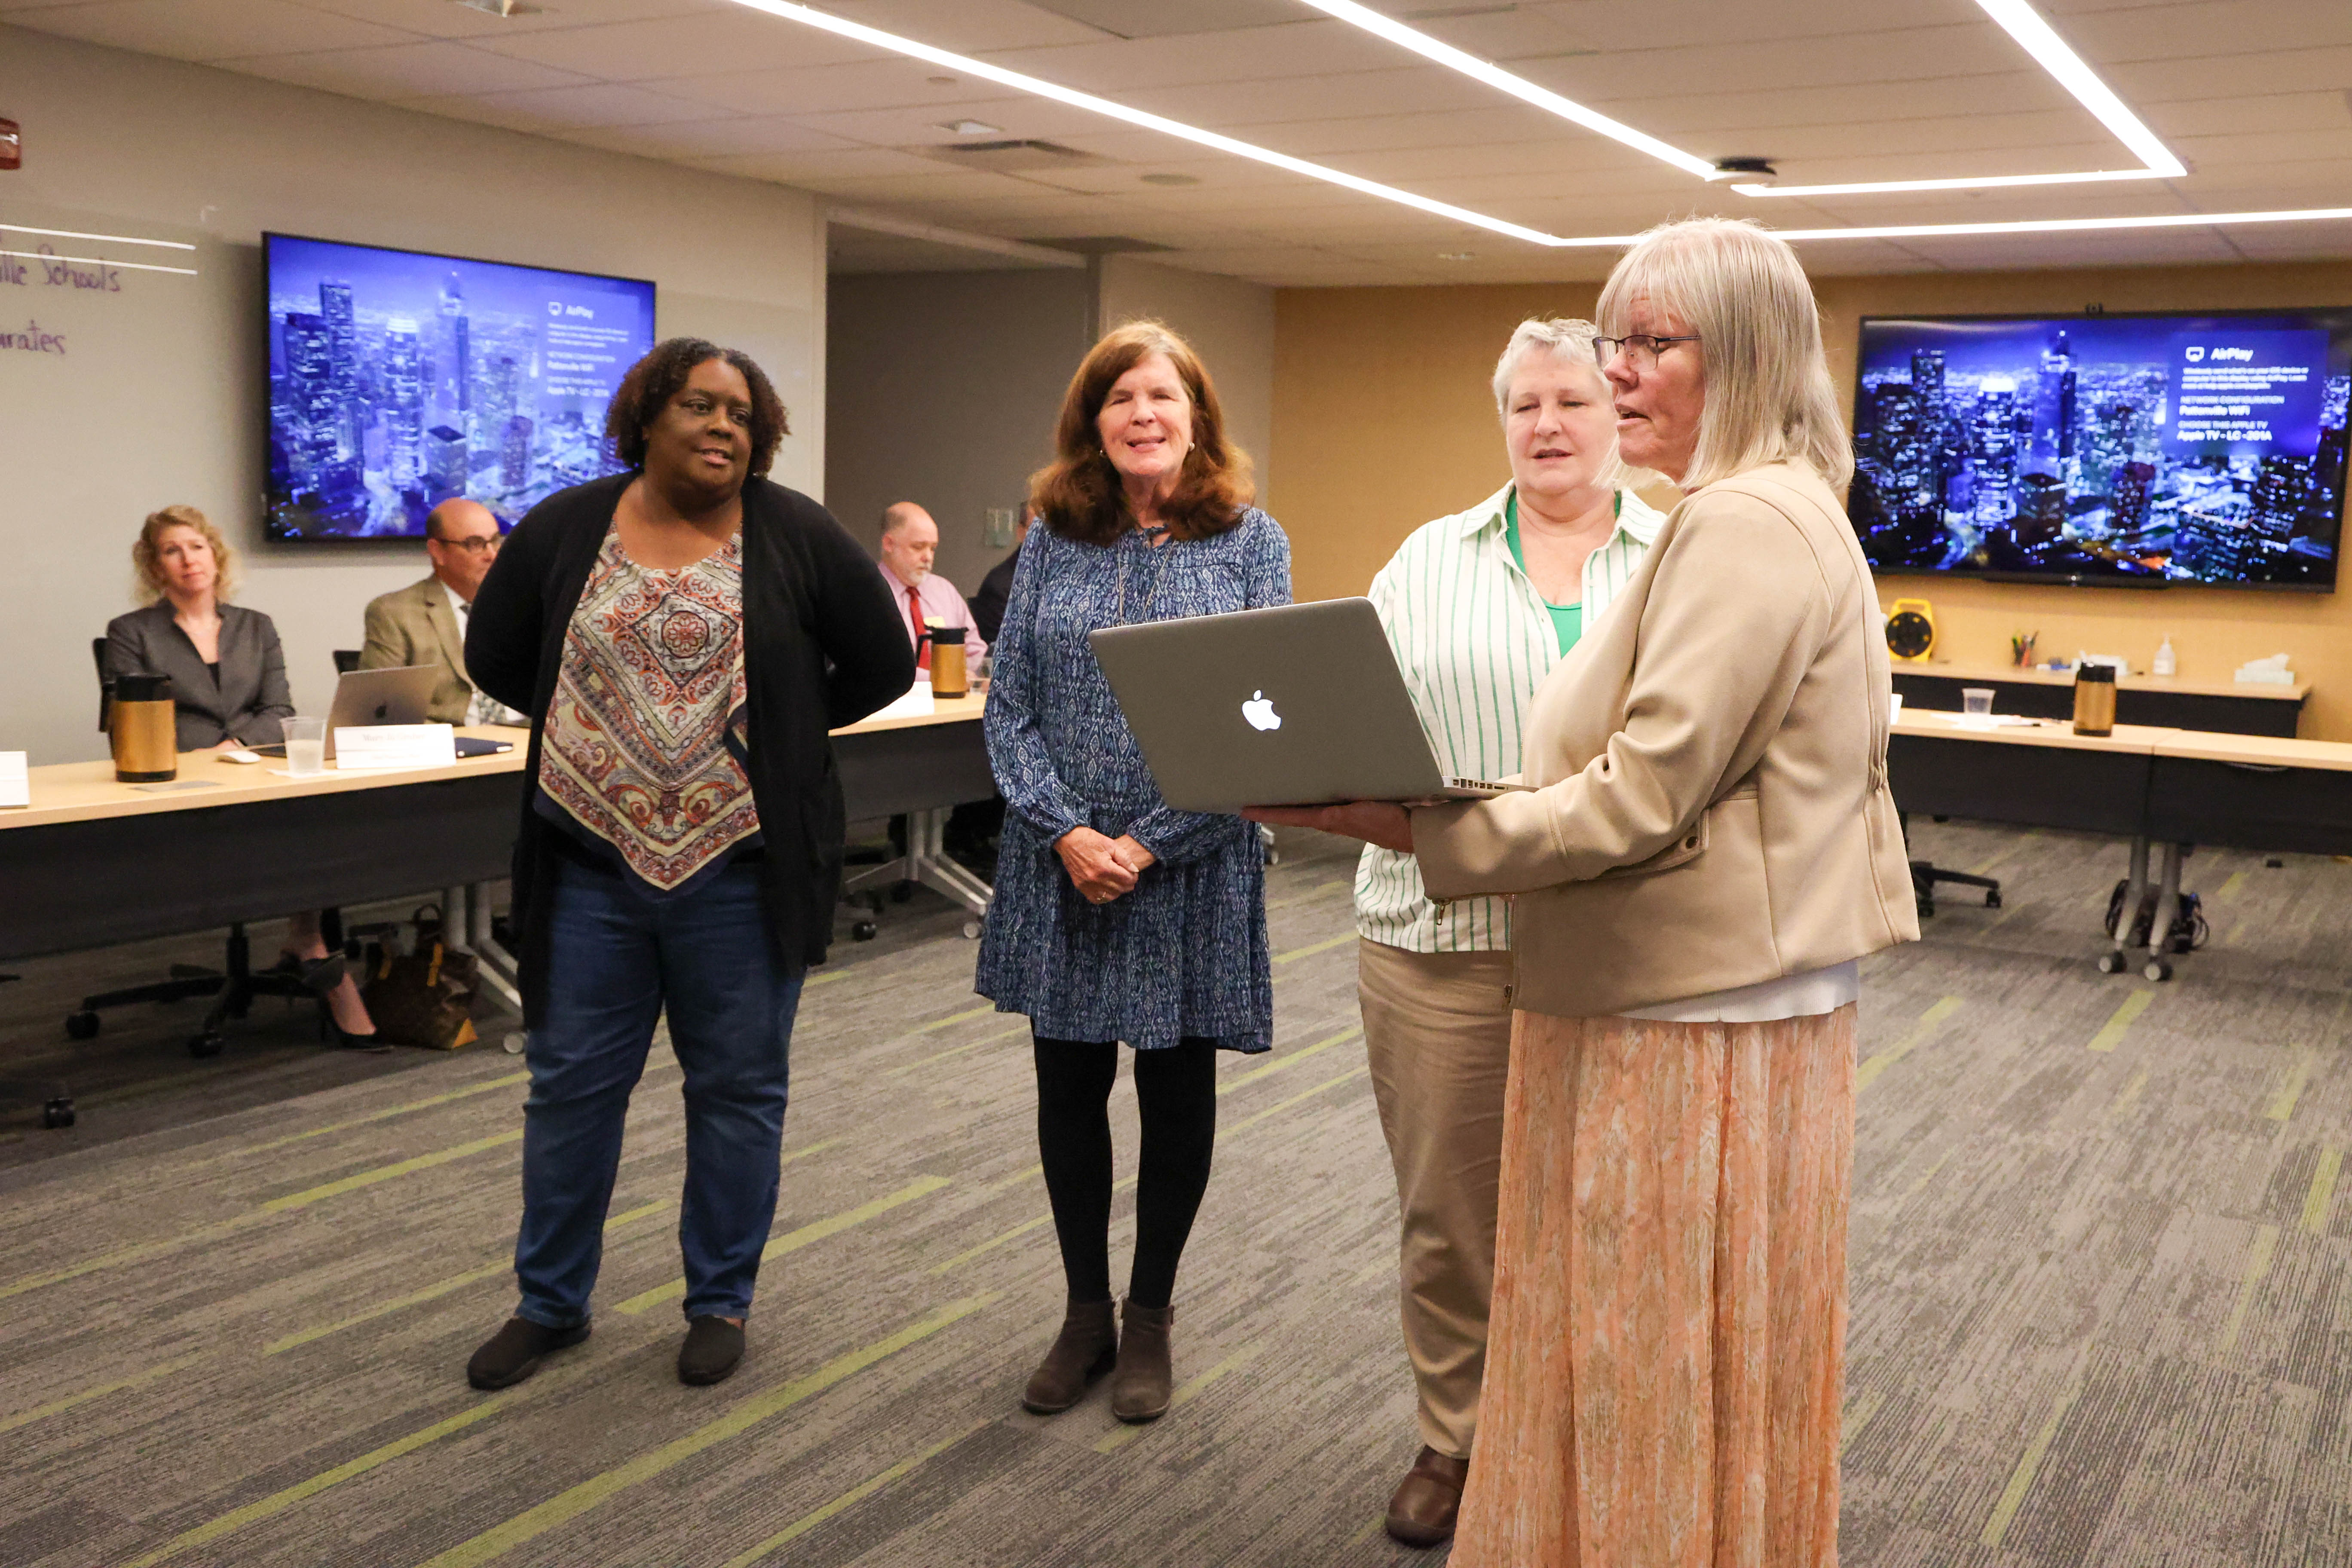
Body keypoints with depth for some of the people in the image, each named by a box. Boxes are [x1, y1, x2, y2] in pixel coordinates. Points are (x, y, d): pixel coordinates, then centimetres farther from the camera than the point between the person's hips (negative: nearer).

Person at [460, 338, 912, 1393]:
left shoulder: (797, 536, -4)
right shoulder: (564, 530, 3)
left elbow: (883, 666, 2)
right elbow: (495, 659, 14)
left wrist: (779, 728, 5)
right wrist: (600, 722, 10)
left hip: (740, 869, -2)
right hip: (592, 864, 2)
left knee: (737, 1088, 10)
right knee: (570, 1084, 11)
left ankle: (721, 1302, 27)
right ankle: (550, 1302, 29)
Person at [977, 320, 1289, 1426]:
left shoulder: (1250, 543, -3)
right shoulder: (1054, 543, 3)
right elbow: (1009, 708, 1)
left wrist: (1150, 845, -15)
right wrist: (1067, 834, -13)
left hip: (1190, 872, -2)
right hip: (1059, 869, 2)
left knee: (1177, 1091, 10)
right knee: (1069, 1086, 11)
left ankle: (1149, 1316, 29)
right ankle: (1085, 1311, 29)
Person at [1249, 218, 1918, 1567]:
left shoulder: (1745, 524, -18)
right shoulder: (1779, 512, 16)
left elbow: (1644, 795, -24)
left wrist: (1412, 826, -25)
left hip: (1702, 1014, -10)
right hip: (1718, 988, 10)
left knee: (1665, 1360, 3)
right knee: (1636, 1348, 20)